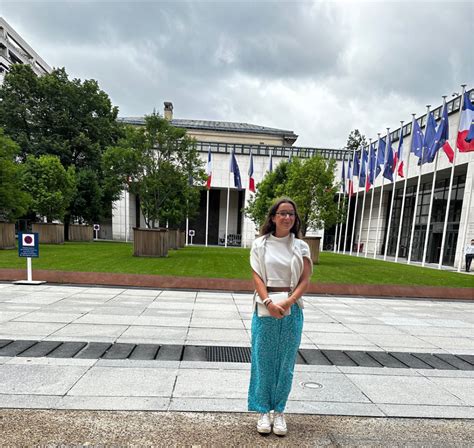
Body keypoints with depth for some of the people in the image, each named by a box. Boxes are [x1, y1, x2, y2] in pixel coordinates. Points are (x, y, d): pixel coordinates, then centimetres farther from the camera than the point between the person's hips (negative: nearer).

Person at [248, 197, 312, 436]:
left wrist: (288, 303, -15)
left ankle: (279, 410, 28)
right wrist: (269, 303, -17)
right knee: (263, 360, 8)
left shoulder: (301, 246, 4)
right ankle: (263, 410, 25)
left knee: (285, 361, 11)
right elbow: (257, 277, -4)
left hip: (292, 309, 1)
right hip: (265, 308, -1)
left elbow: (305, 280, -2)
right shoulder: (260, 244, 1)